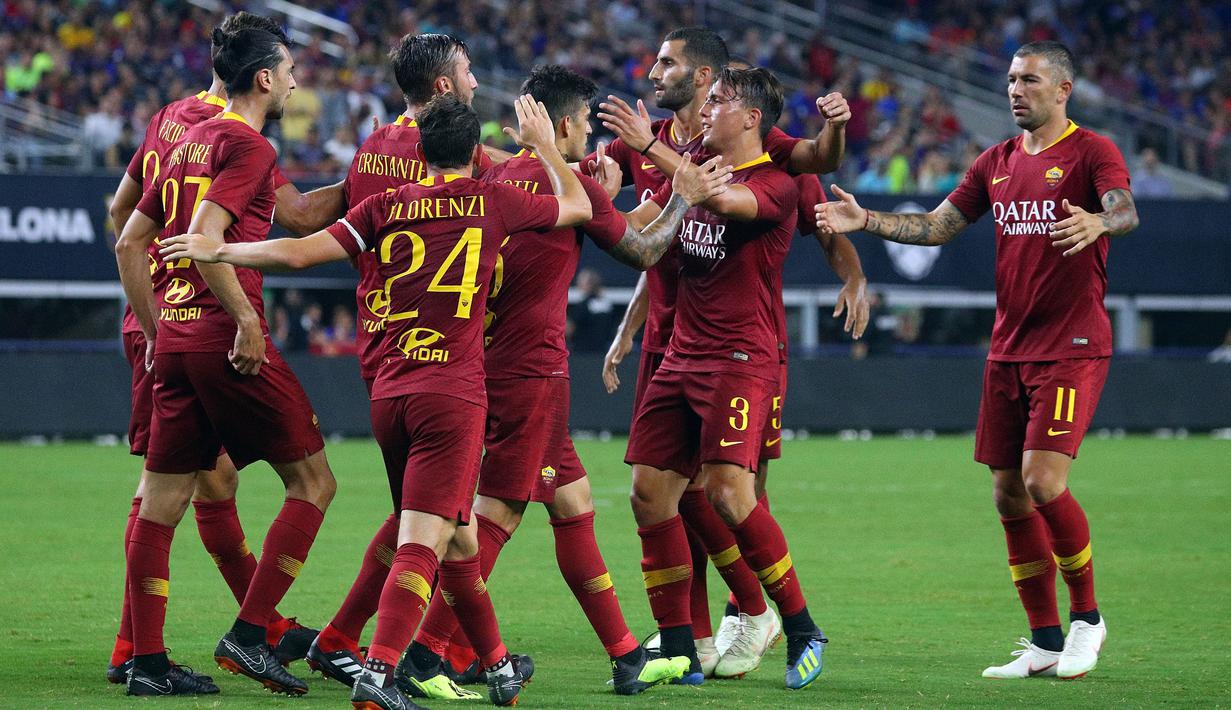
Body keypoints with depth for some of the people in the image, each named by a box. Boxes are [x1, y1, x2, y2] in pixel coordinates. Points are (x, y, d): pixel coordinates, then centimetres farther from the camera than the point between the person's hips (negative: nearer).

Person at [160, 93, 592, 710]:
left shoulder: (386, 205, 8)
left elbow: (299, 252, 2)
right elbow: (578, 206, 19)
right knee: (423, 540, -12)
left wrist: (216, 250, 14)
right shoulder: (490, 201, 3)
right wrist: (544, 146, 34)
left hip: (388, 393, 5)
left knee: (457, 539, 17)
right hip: (453, 394, -5)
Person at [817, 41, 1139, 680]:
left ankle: (1086, 616, 1)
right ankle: (1045, 642, 13)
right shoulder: (997, 162, 14)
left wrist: (1099, 221, -46)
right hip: (1007, 350, 7)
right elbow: (936, 227, 16)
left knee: (1043, 480, -18)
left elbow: (1124, 208, -23)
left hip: (1072, 346, -7)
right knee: (1009, 495, 4)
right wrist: (865, 220, 2)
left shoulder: (1090, 152, -5)